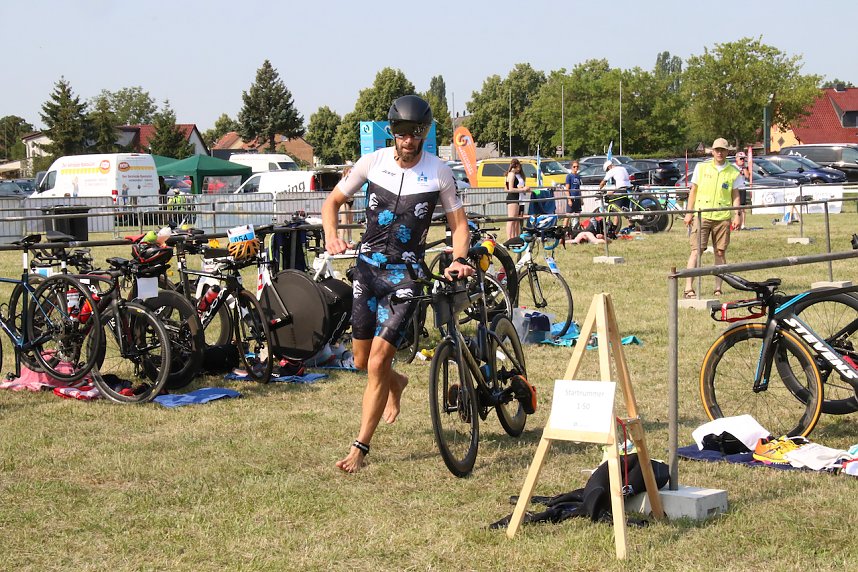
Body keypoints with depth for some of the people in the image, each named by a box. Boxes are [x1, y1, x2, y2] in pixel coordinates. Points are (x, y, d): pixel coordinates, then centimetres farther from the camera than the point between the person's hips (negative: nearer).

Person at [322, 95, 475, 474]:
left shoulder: (439, 172, -6)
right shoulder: (372, 162, -2)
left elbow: (458, 223, 2)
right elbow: (333, 201, 8)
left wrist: (458, 260, -17)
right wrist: (331, 235, -12)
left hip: (404, 273, -3)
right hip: (368, 266, 3)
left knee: (377, 361, -13)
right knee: (361, 360, 13)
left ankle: (360, 448, -3)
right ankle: (396, 384, 49)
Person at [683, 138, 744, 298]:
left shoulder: (733, 172, 7)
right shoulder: (701, 167, 6)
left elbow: (735, 196, 10)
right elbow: (693, 191, 10)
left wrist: (737, 215, -1)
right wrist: (689, 213, 5)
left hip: (722, 217, 1)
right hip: (701, 215, -1)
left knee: (720, 252, 4)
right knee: (696, 251, -8)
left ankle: (718, 287, 12)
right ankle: (688, 288, -11)